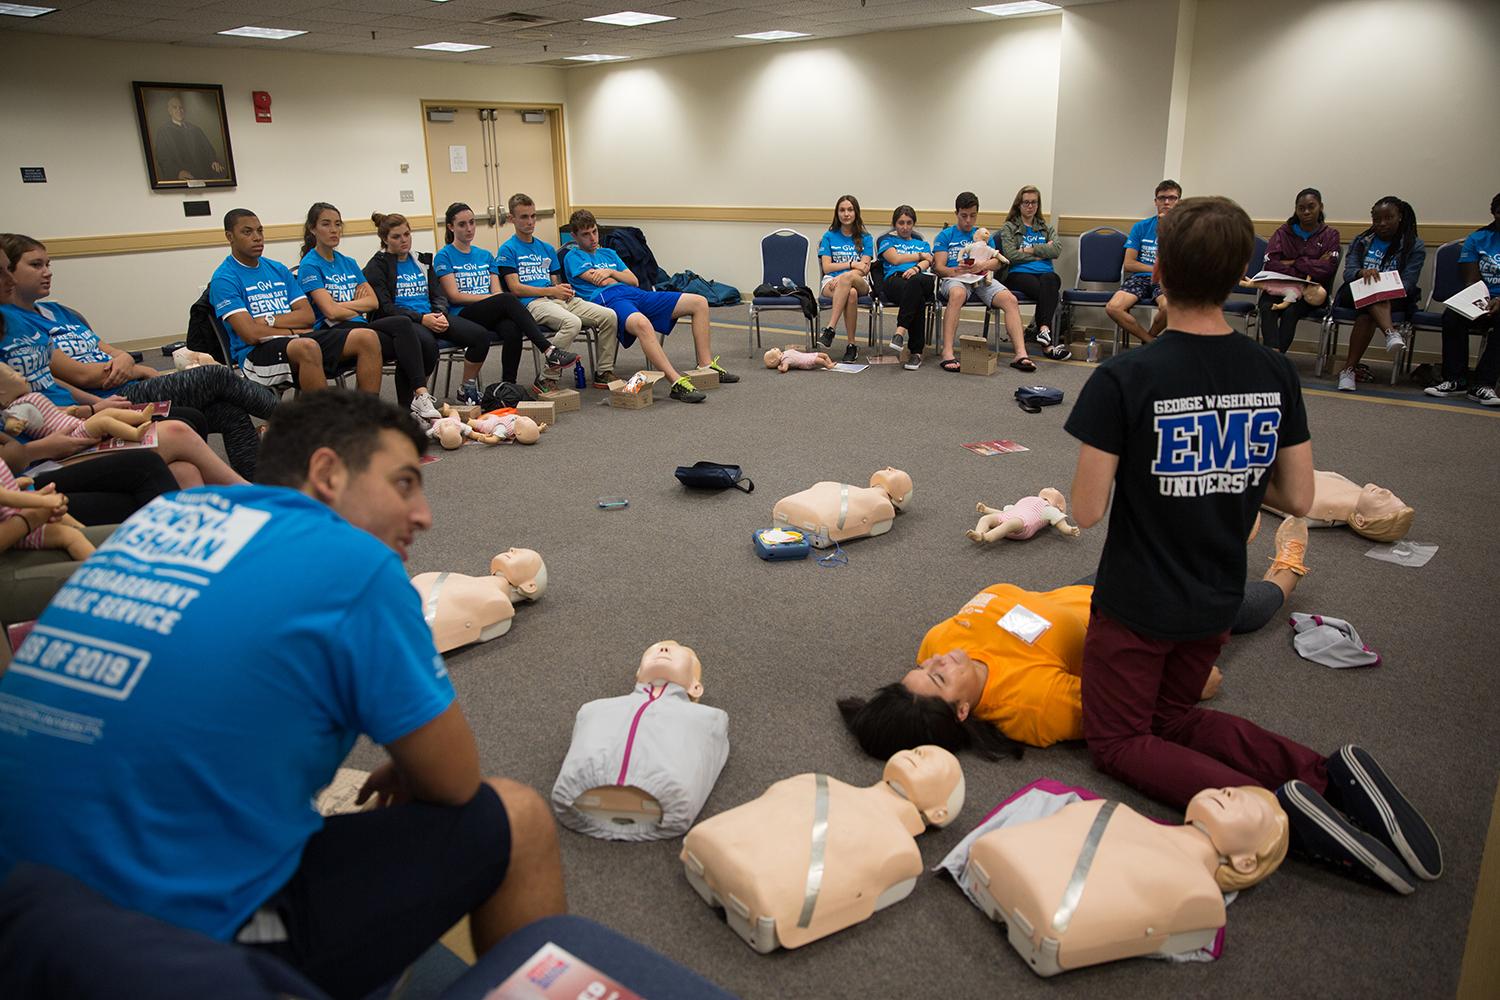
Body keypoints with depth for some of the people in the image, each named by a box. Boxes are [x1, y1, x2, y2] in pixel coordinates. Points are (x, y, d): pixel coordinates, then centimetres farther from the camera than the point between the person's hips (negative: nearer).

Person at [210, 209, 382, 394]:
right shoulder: (224, 279, -1)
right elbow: (251, 334, -12)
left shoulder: (278, 269, 19)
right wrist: (294, 330, -1)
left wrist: (269, 321, -5)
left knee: (367, 338, -15)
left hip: (297, 339, 7)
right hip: (256, 353, -6)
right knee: (307, 347, -40)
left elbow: (308, 316, 9)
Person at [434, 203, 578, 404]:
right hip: (462, 316, -4)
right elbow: (454, 296, -4)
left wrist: (499, 297, -11)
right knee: (506, 299, -33)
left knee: (513, 331, -33)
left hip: (492, 315, 4)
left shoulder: (485, 255, 22)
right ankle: (549, 351, -38)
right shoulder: (444, 257, 6)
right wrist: (491, 297, -11)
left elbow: (496, 291, 13)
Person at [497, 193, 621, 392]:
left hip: (559, 300, 7)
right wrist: (552, 290, -11)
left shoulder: (547, 249, 25)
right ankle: (547, 380, -27)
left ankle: (604, 373, -3)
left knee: (608, 315, -13)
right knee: (572, 322, -37)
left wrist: (563, 289, -2)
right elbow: (515, 288, -5)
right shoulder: (508, 250, 5)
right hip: (532, 303, -7)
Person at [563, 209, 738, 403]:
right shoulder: (573, 257, 13)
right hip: (606, 299, -8)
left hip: (636, 294, 8)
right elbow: (603, 282, -1)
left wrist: (611, 272, 7)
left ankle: (706, 365, -5)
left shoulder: (609, 253, 33)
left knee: (699, 302, -4)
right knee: (642, 323, -45)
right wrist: (619, 277, 16)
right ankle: (677, 383, -52)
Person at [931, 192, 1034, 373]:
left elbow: (998, 262, 11)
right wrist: (957, 270, -19)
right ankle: (947, 354, -47)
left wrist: (982, 265, -13)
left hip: (982, 279, 4)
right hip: (954, 278, -4)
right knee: (957, 294, -41)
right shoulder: (945, 236, 16)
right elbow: (939, 267, 4)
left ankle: (1021, 354, -33)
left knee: (1010, 299, -25)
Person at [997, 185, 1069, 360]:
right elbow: (1011, 255, -3)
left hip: (1045, 274, 3)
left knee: (1049, 280, -38)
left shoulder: (1047, 228, 26)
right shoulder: (1009, 228, 17)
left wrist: (1028, 250, -3)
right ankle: (1048, 343, -45)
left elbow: (1057, 250, 4)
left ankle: (1043, 330, -51)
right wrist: (1042, 252, 1)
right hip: (1018, 275, -2)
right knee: (1049, 291, -35)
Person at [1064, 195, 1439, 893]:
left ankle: (1275, 807, -12)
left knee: (1118, 740, 12)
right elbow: (1298, 500, -1)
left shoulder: (1124, 379, -22)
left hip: (1135, 604, -5)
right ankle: (1330, 775, 2)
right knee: (1175, 717, 26)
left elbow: (1086, 511, -20)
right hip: (1217, 602, 6)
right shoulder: (1275, 374, -6)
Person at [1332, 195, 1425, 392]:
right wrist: (1362, 273, -25)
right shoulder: (1361, 241, 16)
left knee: (1366, 314, -36)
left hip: (1394, 299, -2)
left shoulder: (1414, 246, 6)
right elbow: (1348, 272, -1)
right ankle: (1391, 332, -59)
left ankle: (1349, 368, -40)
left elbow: (1407, 283, -7)